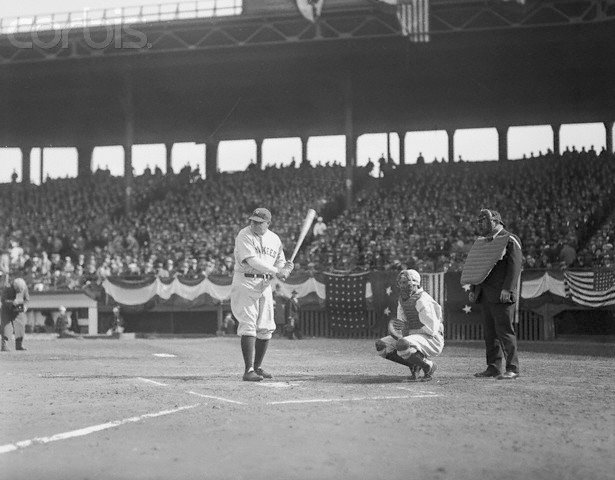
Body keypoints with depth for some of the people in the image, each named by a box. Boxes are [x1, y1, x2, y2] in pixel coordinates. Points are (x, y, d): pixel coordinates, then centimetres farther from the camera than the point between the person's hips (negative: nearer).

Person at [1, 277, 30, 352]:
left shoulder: (24, 288, -13)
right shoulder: (7, 288, -23)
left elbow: (27, 299, -1)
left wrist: (25, 306, -21)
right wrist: (12, 302, -41)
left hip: (18, 311, 3)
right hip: (7, 311, -3)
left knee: (20, 326, -2)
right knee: (6, 327, -12)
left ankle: (19, 345, 8)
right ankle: (4, 345, -10)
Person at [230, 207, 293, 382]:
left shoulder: (274, 239, 9)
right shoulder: (244, 235, -10)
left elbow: (280, 262, 15)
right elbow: (252, 260, -21)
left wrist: (285, 268, -10)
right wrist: (276, 271, -24)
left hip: (265, 284, 6)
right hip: (245, 282, -6)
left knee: (265, 328, 7)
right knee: (248, 325, -13)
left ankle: (257, 367, 21)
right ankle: (249, 371, -16)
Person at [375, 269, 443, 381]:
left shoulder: (422, 300, -20)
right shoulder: (402, 299, 8)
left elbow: (432, 329, -23)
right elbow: (402, 324, 16)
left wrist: (408, 331, -16)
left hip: (432, 340, -9)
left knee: (402, 345, -37)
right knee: (381, 345, -3)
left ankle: (428, 366, -12)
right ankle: (414, 365, 6)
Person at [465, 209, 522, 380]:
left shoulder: (510, 240, -5)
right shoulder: (482, 242, 20)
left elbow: (515, 265, -13)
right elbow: (477, 267, 23)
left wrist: (507, 289, -20)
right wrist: (472, 289, 15)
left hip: (501, 295, -8)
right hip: (486, 295, 8)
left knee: (505, 331, -8)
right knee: (490, 332, 8)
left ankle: (512, 368, -5)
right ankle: (493, 367, 12)